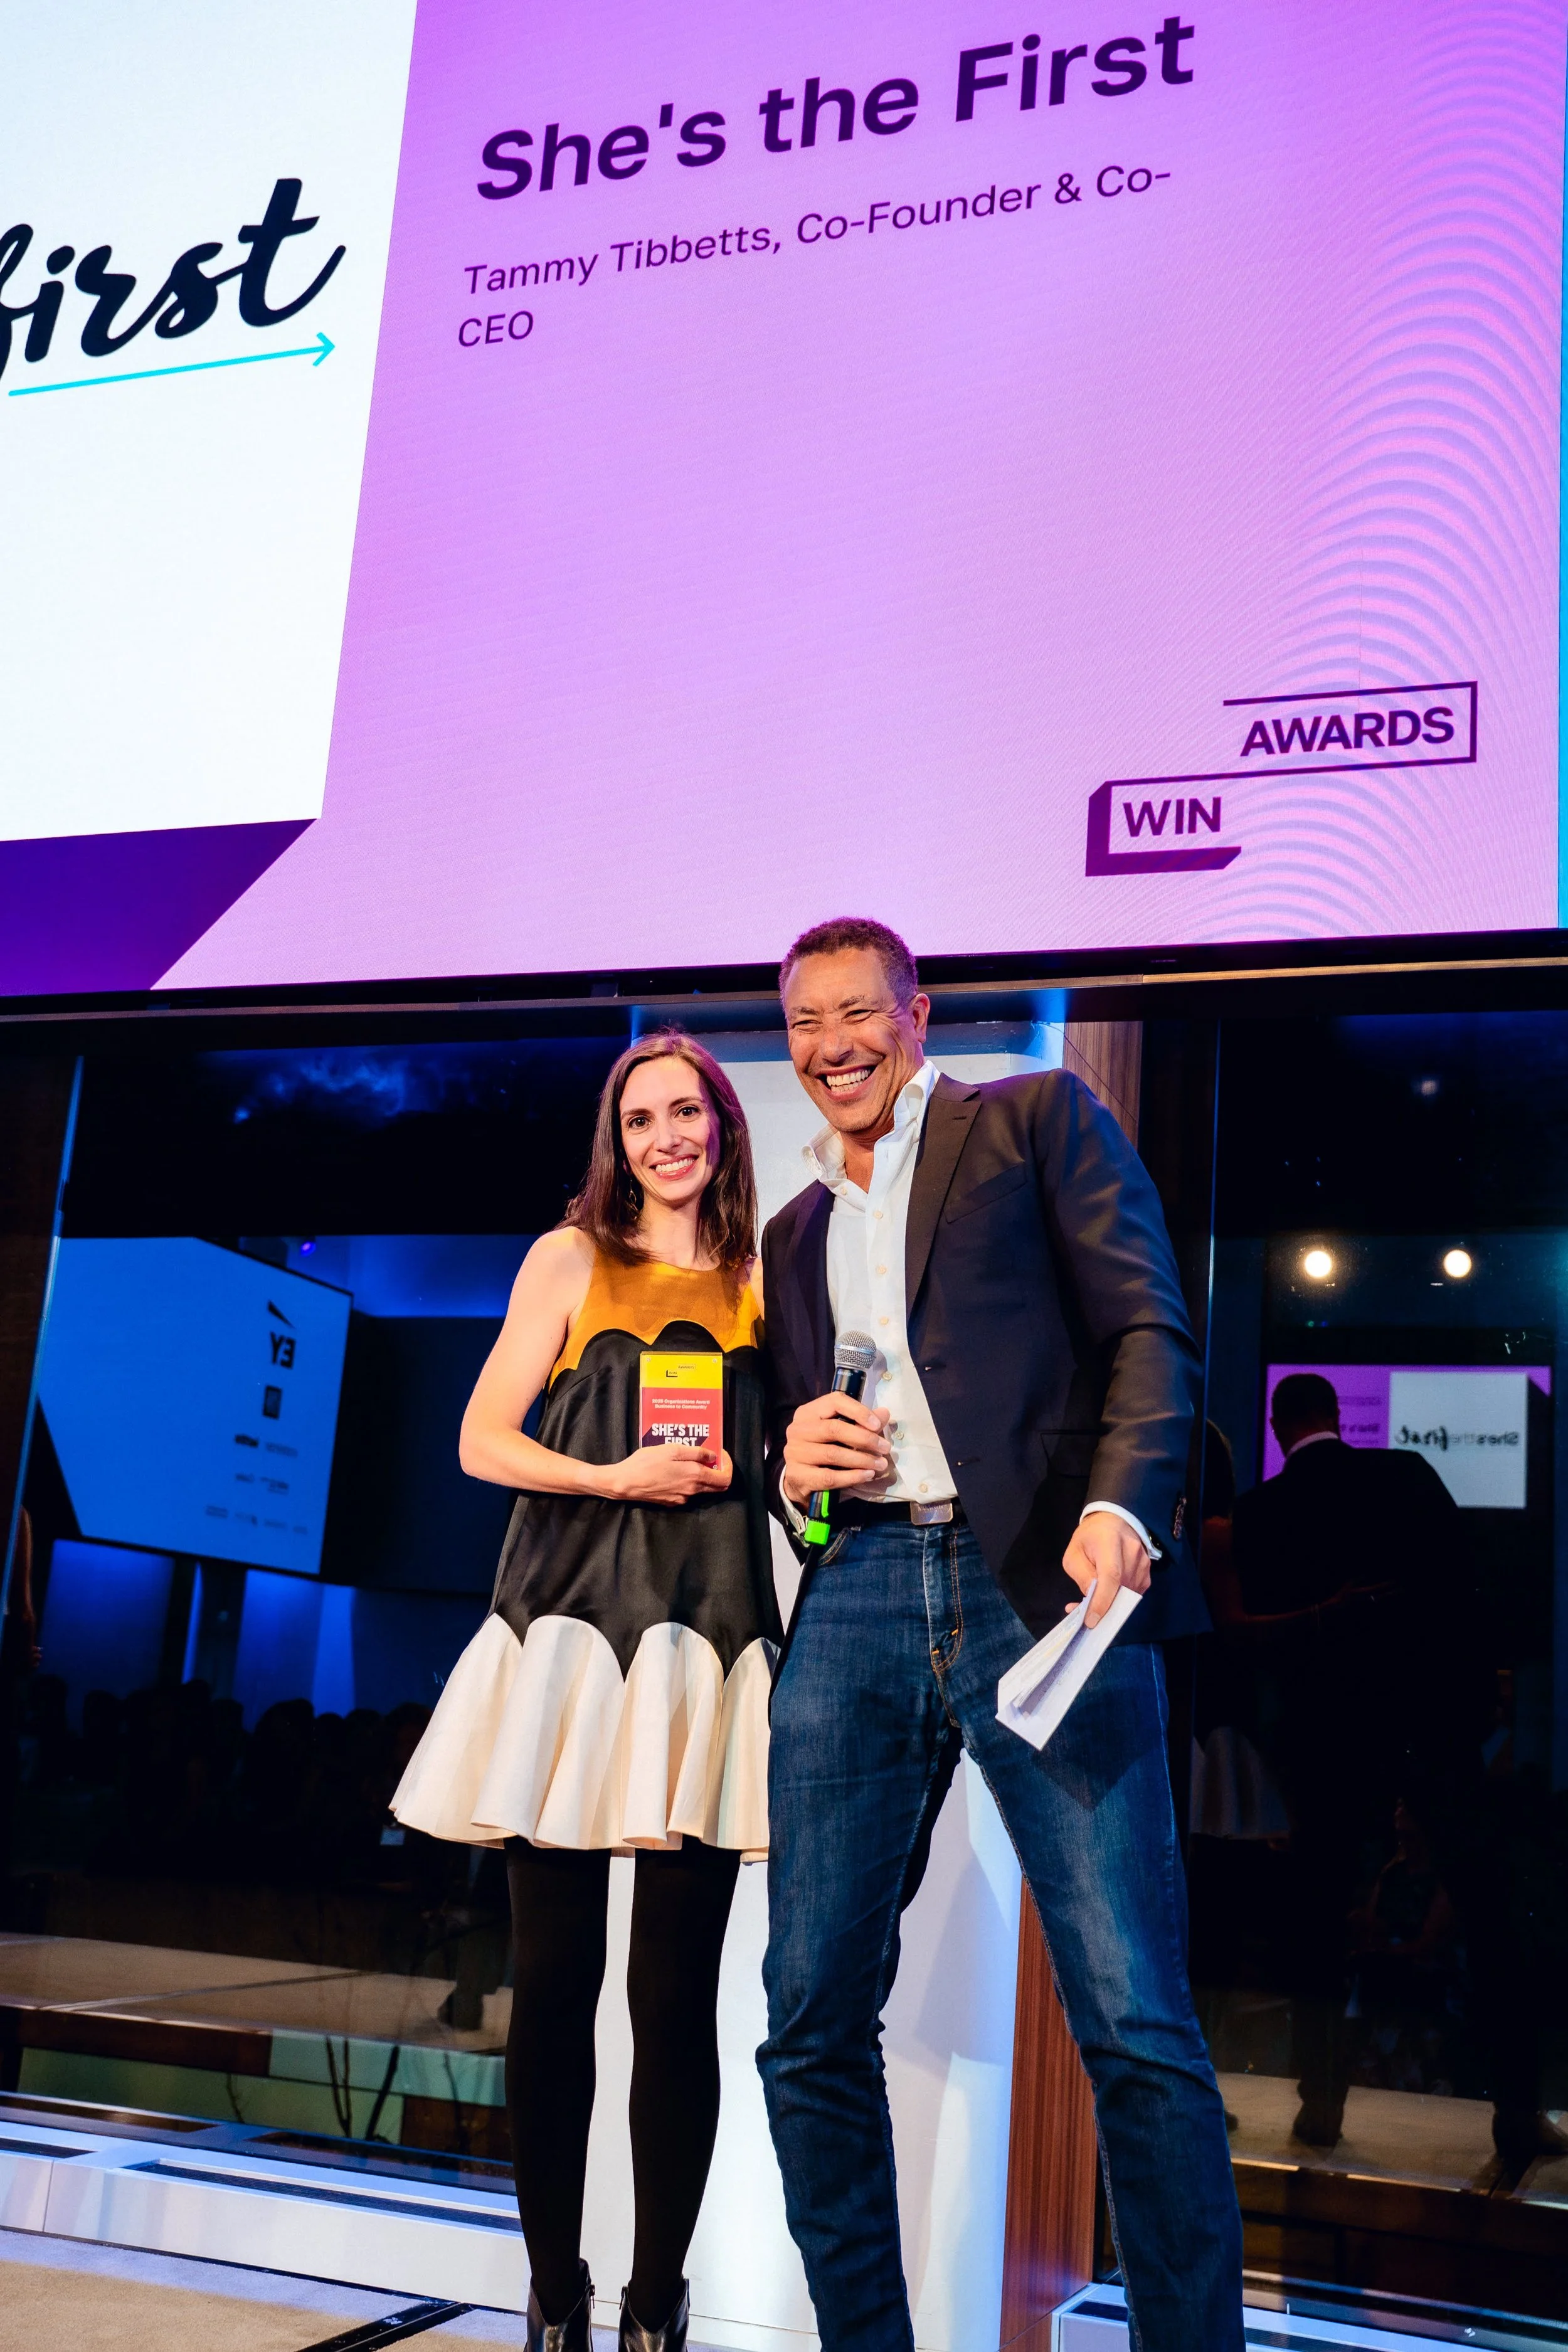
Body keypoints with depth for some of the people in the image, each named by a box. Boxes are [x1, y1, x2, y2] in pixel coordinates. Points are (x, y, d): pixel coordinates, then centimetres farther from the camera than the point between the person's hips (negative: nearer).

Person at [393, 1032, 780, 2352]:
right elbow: (484, 1441, 4)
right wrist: (621, 1477, -8)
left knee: (676, 1989, 0)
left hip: (707, 1646, 1)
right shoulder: (573, 1258, 10)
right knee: (552, 1978, 2)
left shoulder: (762, 1280, 14)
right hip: (571, 1626, -1)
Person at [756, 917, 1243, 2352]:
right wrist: (791, 1468, 5)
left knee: (1136, 2026, -8)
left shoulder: (1036, 1119, 11)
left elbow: (1150, 1326, 0)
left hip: (1038, 1580, -5)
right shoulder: (797, 1228, 27)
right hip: (855, 1601, 5)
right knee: (814, 2022, 4)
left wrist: (1119, 1507, -18)